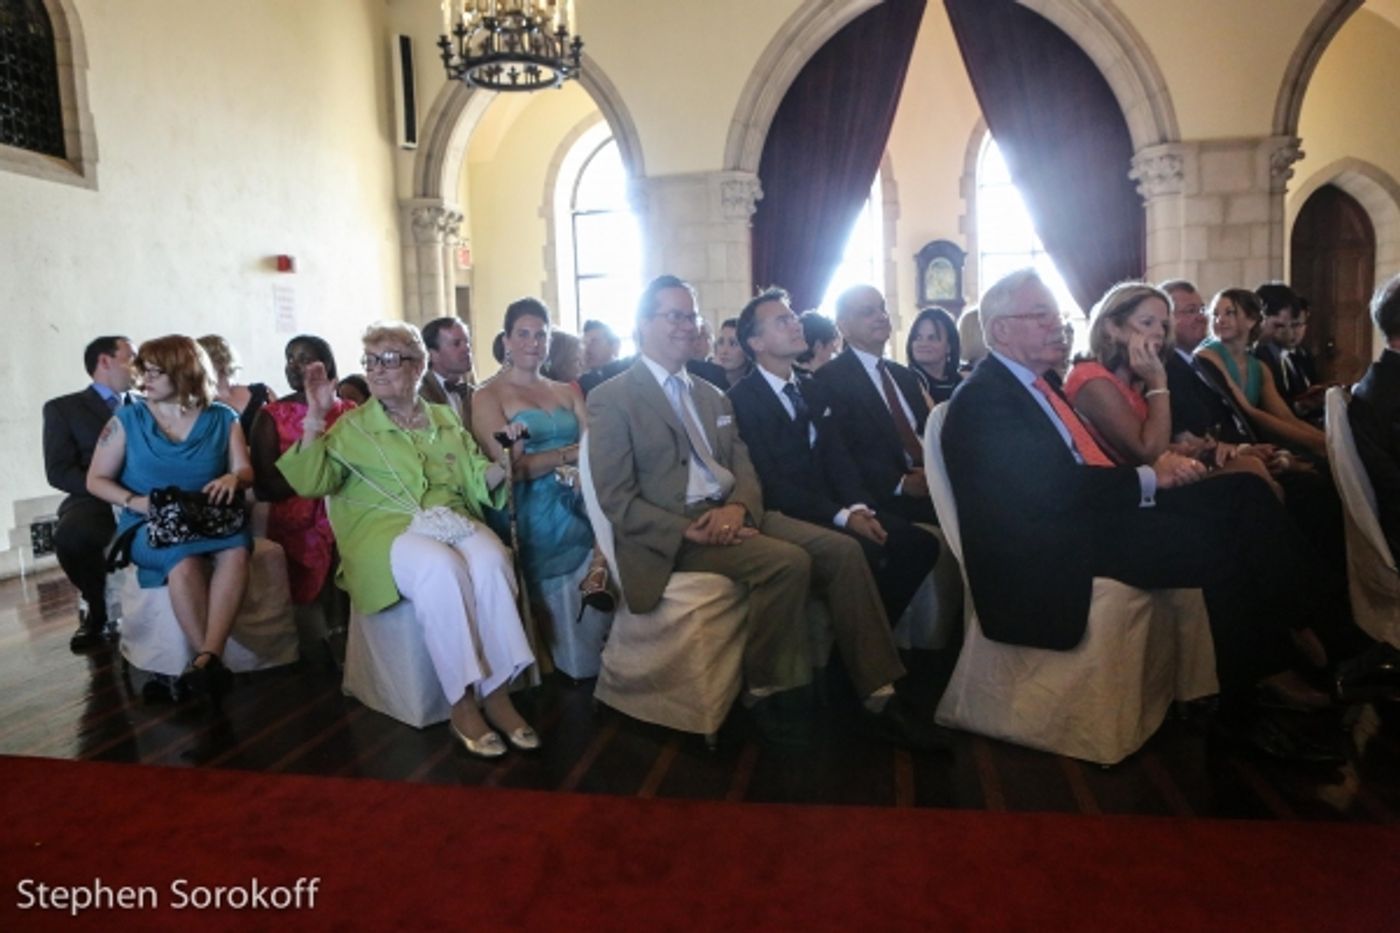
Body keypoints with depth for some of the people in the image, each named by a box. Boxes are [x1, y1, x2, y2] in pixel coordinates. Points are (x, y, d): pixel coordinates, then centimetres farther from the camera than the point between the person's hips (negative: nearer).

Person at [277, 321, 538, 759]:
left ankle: (497, 692, -26)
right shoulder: (352, 427, 12)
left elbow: (478, 480, 18)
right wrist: (315, 418, -7)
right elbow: (310, 484, 0)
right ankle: (462, 704, -29)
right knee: (441, 566, -37)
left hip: (451, 521, 3)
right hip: (387, 530, -2)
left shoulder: (445, 419, 19)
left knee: (490, 558, -32)